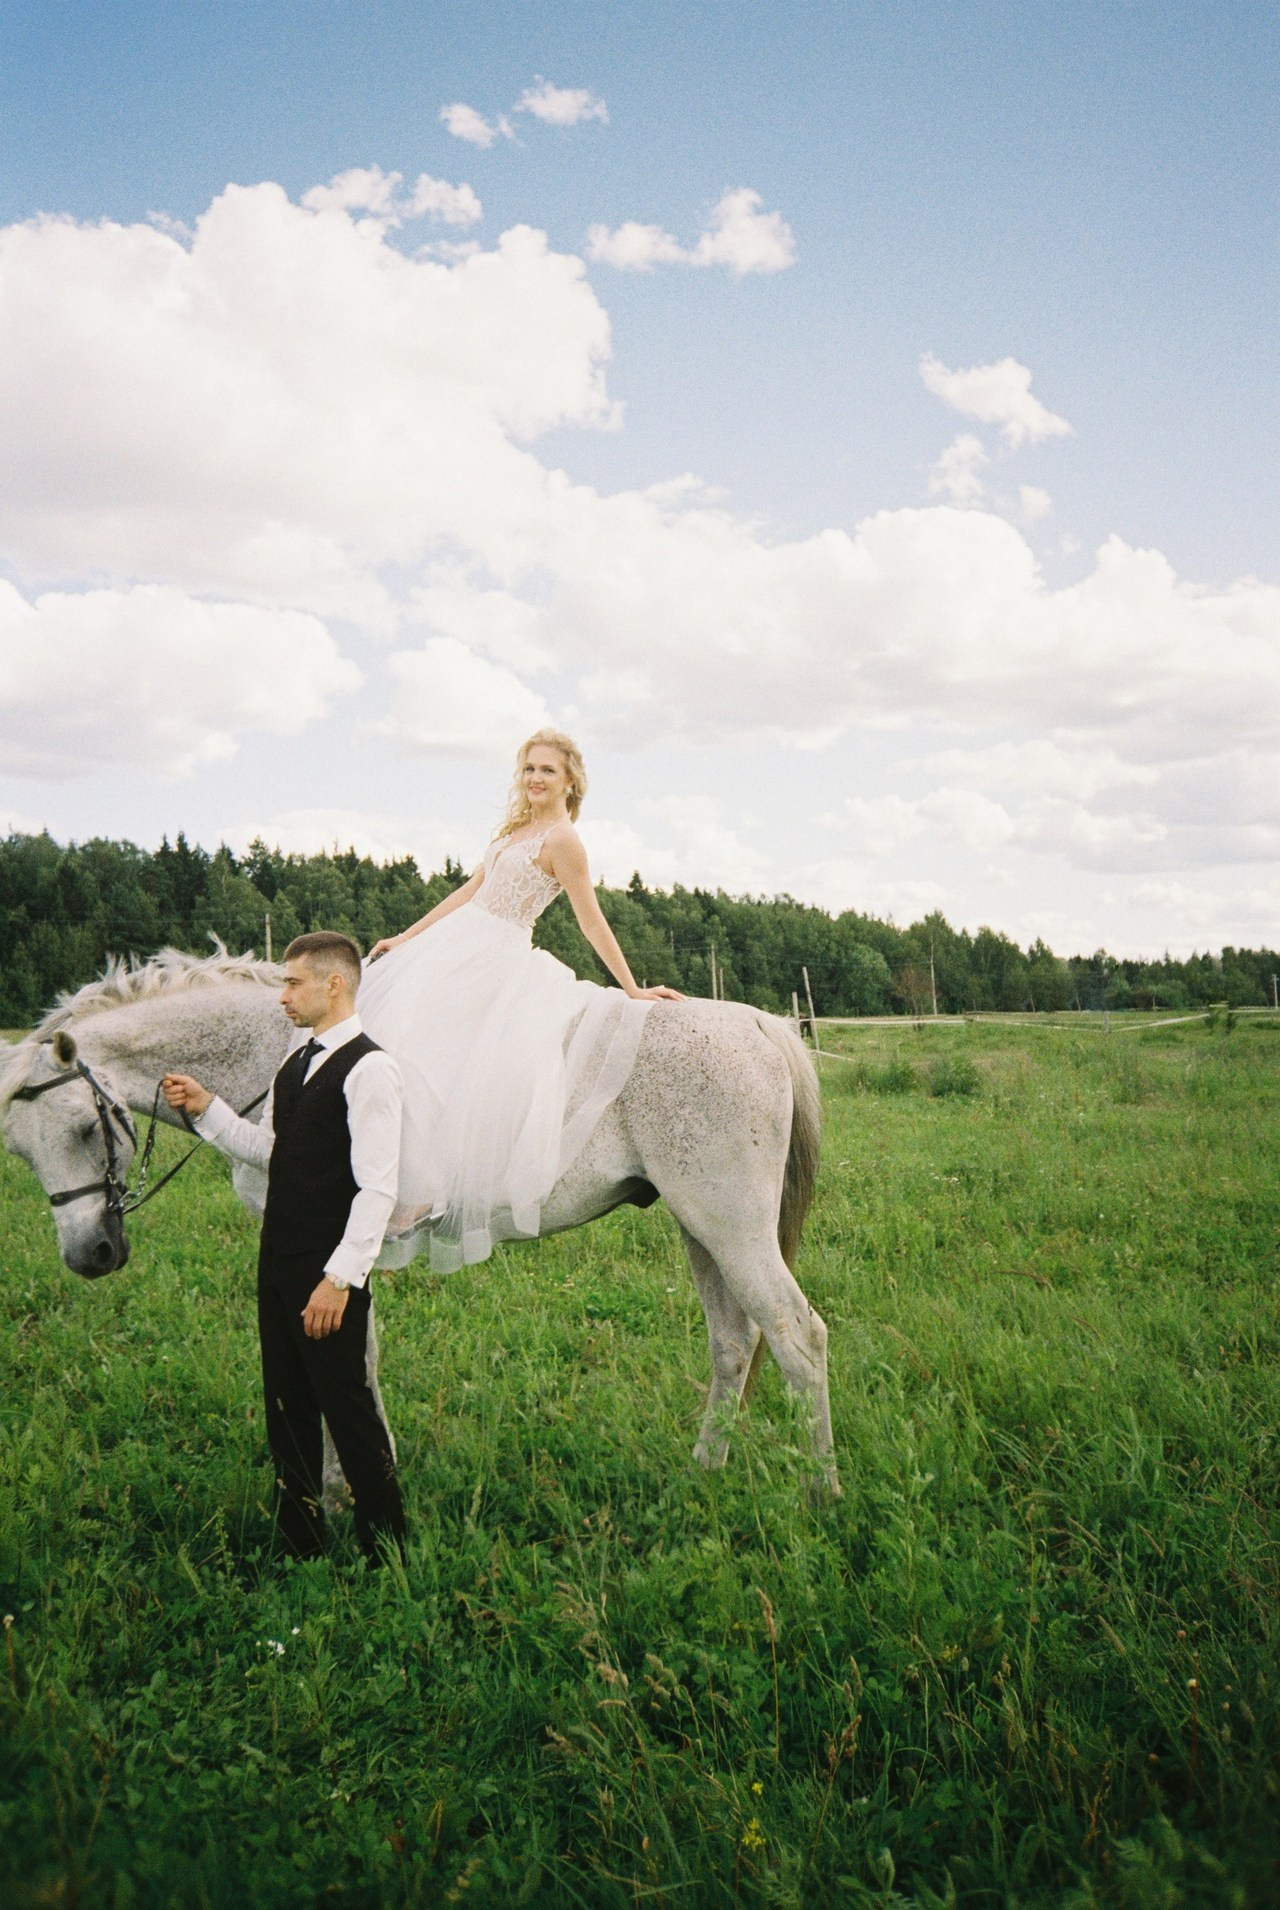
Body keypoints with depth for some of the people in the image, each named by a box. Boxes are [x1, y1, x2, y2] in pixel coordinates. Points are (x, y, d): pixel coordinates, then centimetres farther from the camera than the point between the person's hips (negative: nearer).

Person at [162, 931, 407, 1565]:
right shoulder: (294, 1066, 12)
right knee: (286, 1405, 17)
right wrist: (206, 1108, 8)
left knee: (347, 1407, 1)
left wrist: (339, 1279, -22)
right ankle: (299, 1542, 32)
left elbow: (377, 1188, -20)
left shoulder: (368, 1068, -16)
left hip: (329, 1273, -8)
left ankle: (384, 1552, 17)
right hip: (278, 1262, 9)